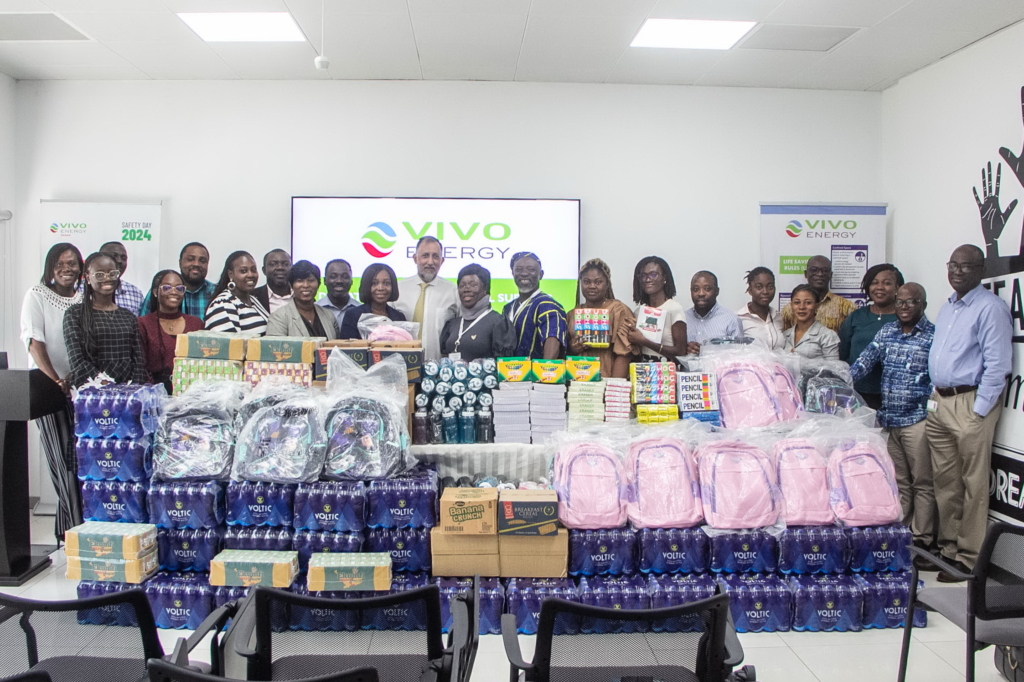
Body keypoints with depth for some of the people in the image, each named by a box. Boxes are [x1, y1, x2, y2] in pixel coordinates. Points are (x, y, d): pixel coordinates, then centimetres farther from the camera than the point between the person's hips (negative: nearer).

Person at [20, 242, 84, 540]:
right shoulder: (37, 295, -2)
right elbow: (34, 341, -9)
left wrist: (74, 375, -11)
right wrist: (56, 381, -18)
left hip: (80, 385, 4)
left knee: (80, 454, 4)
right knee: (63, 457, -5)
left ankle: (67, 526, 17)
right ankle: (78, 526, 1)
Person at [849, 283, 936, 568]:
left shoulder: (934, 335, -3)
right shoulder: (886, 331, 11)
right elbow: (865, 361, 3)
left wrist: (931, 410, -14)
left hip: (917, 419, -4)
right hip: (887, 418, 5)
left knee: (922, 483, 3)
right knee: (898, 481, 13)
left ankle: (922, 541, 11)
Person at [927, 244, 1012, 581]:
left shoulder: (991, 307, -9)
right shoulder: (947, 307, 17)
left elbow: (997, 365, -15)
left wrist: (978, 411, -16)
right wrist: (935, 400, 16)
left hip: (970, 404, -8)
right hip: (939, 402, 8)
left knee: (973, 485, -2)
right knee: (944, 481, 13)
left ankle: (968, 557, 7)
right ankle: (947, 547, 23)